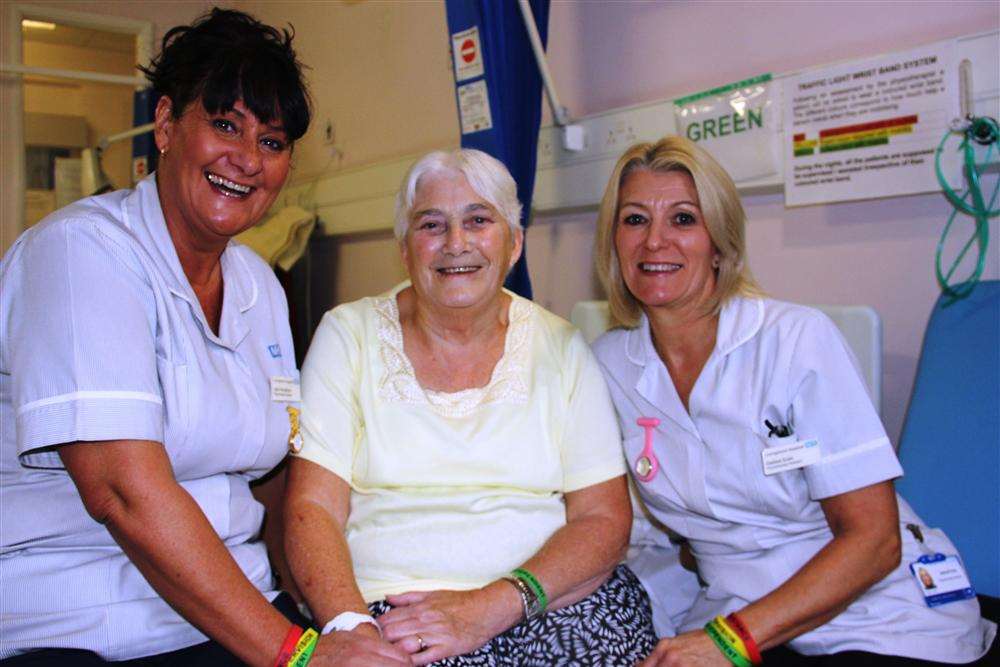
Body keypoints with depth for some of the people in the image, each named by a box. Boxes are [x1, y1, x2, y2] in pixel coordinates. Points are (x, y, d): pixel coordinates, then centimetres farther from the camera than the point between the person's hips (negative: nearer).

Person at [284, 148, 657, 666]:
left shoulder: (560, 347, 4)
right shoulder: (349, 333, 3)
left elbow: (604, 519, -1)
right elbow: (312, 509, -3)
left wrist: (492, 607, -16)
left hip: (553, 601, 2)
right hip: (385, 608, -1)